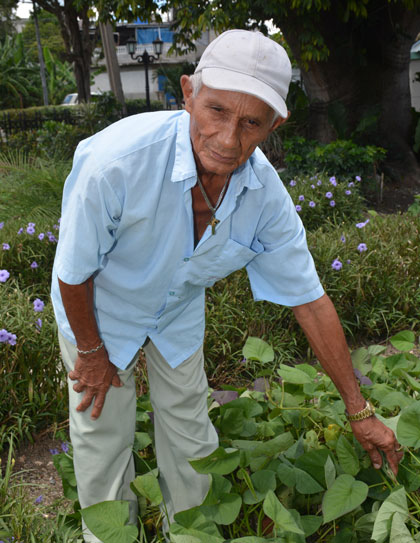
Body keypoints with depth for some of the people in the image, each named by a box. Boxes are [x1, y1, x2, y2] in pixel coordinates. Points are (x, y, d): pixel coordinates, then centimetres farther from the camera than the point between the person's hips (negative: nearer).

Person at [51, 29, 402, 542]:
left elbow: (310, 301, -14)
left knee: (190, 436, 13)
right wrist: (91, 352, -8)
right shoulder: (118, 158, -40)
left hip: (179, 309, 3)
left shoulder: (265, 194, -25)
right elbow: (73, 272, -23)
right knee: (102, 436, 8)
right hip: (99, 307, -3)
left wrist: (359, 410, -7)